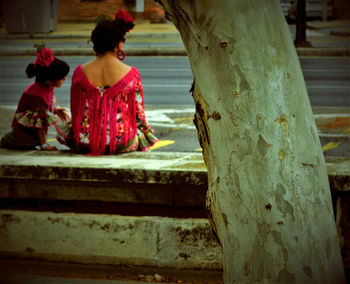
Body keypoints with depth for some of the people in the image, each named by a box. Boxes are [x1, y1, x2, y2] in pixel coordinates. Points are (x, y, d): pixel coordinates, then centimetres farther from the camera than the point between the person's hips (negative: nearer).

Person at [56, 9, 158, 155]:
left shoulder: (80, 72, -5)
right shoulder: (131, 74, -10)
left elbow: (76, 112, 4)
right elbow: (139, 113, 0)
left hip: (85, 143, 1)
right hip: (121, 143, -1)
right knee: (142, 129, 33)